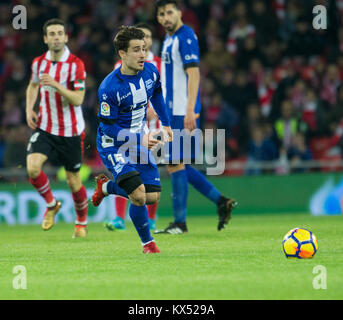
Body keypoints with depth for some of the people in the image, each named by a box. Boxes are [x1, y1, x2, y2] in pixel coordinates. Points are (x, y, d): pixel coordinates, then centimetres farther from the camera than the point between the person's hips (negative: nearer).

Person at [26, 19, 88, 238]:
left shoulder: (76, 64, -12)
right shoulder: (39, 63, 2)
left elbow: (78, 99, -18)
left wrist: (56, 84, -30)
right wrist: (29, 109, 8)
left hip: (70, 131, -3)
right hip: (45, 128, 3)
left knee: (73, 181, 5)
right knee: (33, 167, -20)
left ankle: (82, 222, 30)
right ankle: (52, 205, 8)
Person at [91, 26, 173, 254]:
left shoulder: (150, 71, -8)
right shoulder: (109, 88, -27)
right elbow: (108, 127, -21)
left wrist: (166, 123, 19)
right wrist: (140, 139, -29)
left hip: (141, 139, 6)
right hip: (113, 144, -6)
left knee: (152, 197, 2)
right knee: (138, 196, -20)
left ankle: (106, 186, 29)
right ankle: (148, 243, 6)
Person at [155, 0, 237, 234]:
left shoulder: (186, 37, -11)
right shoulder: (169, 39, 17)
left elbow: (193, 75, -18)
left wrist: (190, 111, -25)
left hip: (182, 113, -10)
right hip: (172, 112, 10)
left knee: (176, 164, -6)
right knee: (176, 164, 11)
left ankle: (180, 222, 0)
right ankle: (221, 201, 14)